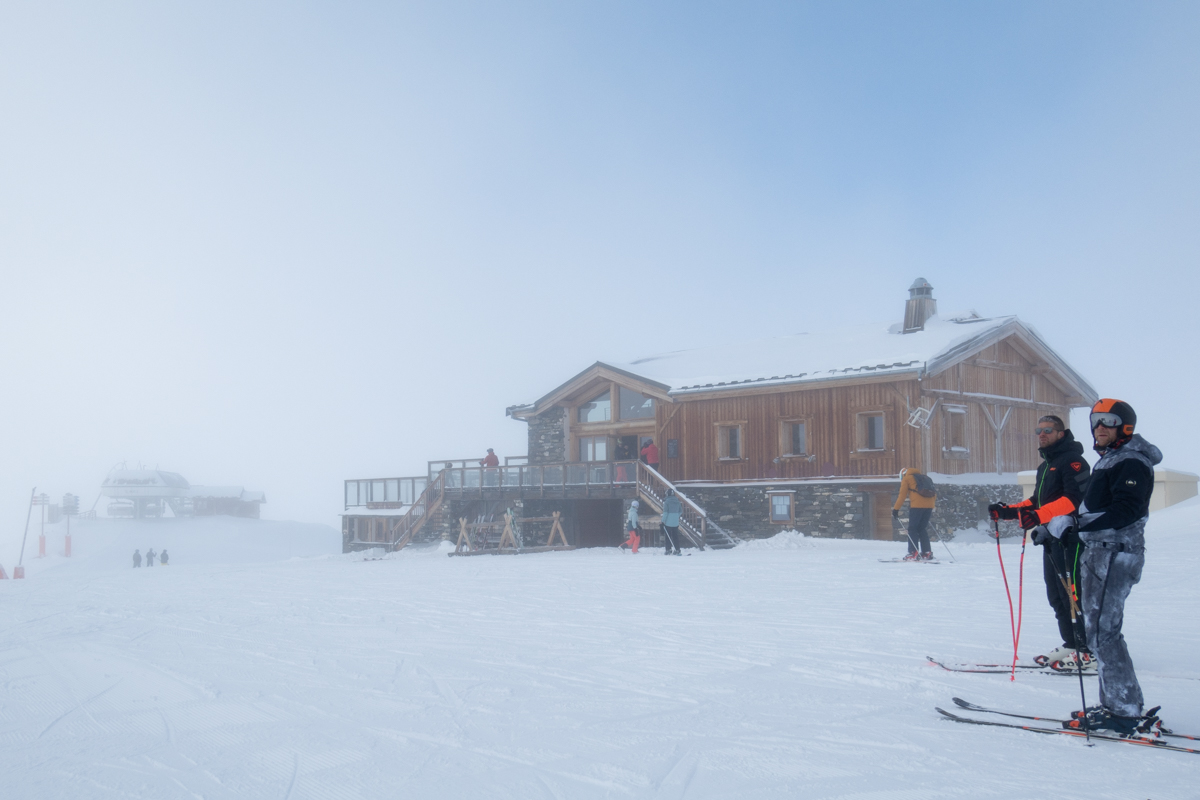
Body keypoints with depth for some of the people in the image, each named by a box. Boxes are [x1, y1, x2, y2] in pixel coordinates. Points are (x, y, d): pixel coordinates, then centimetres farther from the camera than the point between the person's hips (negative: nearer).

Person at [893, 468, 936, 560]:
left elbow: (902, 496, 3)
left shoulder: (906, 478, 12)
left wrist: (895, 509, 6)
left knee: (912, 529, 0)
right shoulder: (924, 477, 27)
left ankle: (913, 553, -9)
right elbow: (934, 494, 23)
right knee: (922, 529, 15)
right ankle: (927, 553, 11)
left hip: (917, 505, -6)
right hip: (929, 506, 6)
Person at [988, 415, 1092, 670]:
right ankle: (1071, 645, 20)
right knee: (1057, 596, 12)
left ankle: (1090, 652, -7)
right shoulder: (1045, 465, 22)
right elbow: (1038, 502, 26)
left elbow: (1075, 498, -22)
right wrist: (1008, 511, 13)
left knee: (1073, 595, -10)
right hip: (1052, 540, 10)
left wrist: (1039, 516, -31)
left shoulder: (1072, 460, -9)